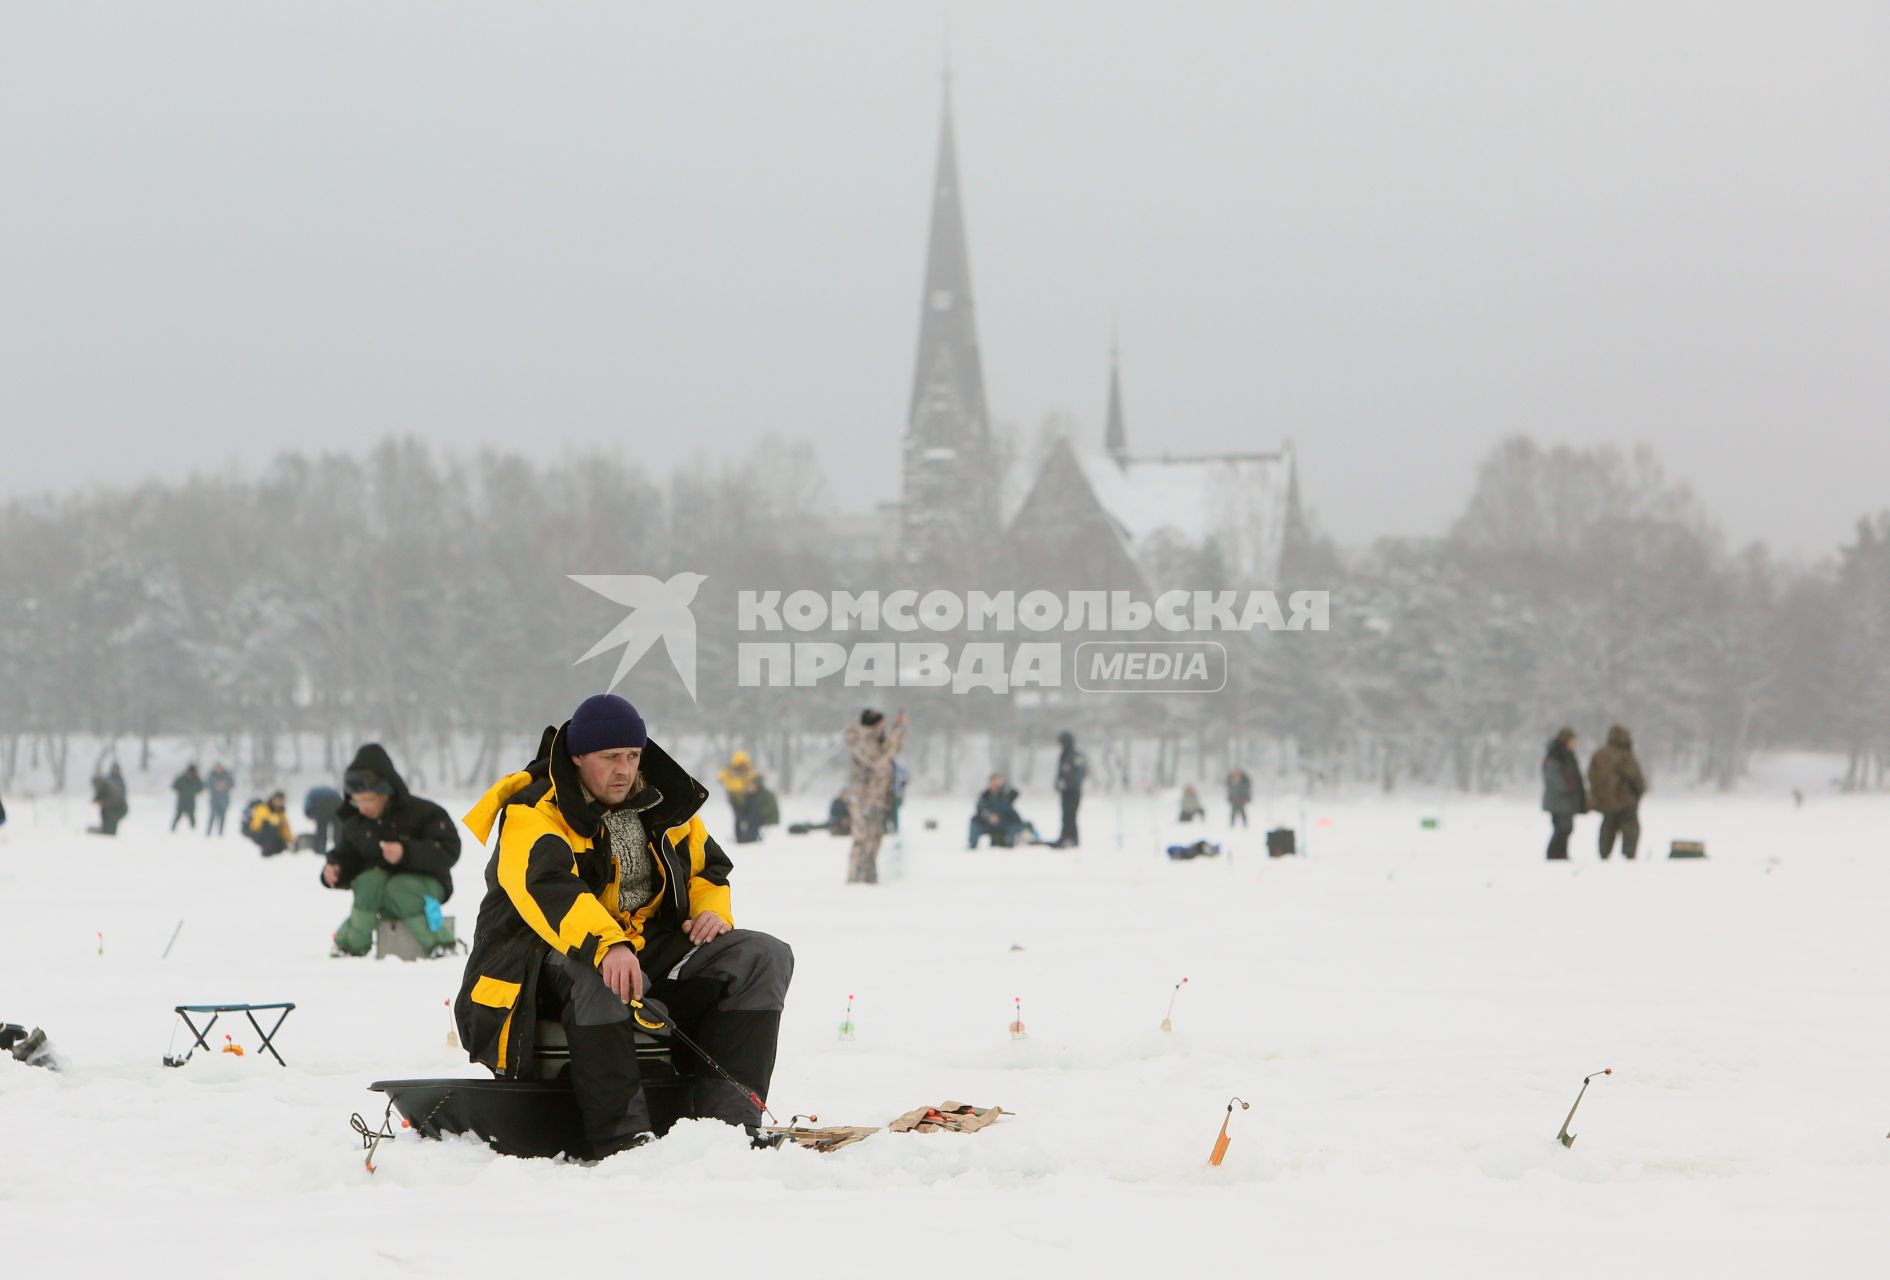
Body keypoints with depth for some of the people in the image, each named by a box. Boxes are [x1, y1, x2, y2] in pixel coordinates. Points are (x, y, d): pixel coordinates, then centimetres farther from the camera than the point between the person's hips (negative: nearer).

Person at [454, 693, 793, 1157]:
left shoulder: (662, 805, 12)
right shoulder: (531, 815, -11)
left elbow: (707, 867, 23)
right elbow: (549, 890, -29)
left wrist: (711, 911, -3)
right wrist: (606, 945, -47)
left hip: (650, 948, 6)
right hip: (556, 957, -6)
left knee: (764, 957, -11)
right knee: (598, 976, -43)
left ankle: (729, 1119, -22)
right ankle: (621, 1135, -41)